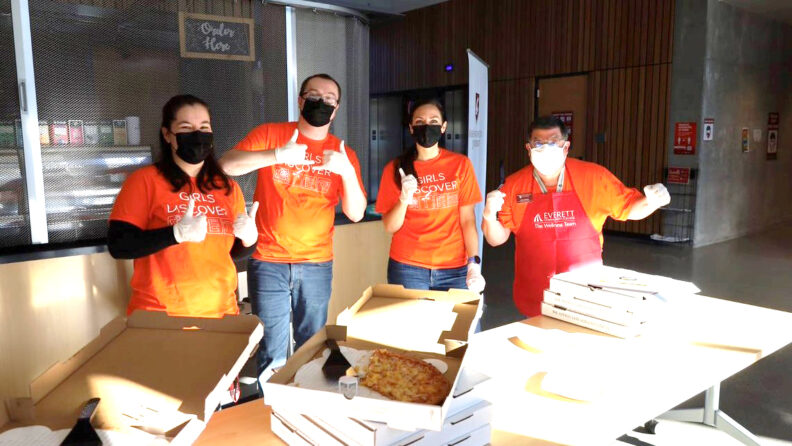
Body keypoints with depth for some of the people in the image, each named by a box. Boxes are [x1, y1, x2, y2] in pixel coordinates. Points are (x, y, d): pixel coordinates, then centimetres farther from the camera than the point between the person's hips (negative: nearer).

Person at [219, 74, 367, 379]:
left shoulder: (343, 154, 6)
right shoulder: (270, 134, 2)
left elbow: (355, 214, 0)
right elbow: (226, 165, -11)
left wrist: (346, 171, -17)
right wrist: (277, 154, -24)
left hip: (317, 265, 2)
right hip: (268, 262, -1)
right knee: (272, 354, 0)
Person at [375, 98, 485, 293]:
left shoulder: (461, 164, 1)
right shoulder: (395, 168, 1)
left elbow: (467, 219, -2)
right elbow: (390, 227, -1)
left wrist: (474, 264, -11)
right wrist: (404, 199, -18)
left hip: (454, 269, 0)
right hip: (407, 268, 0)